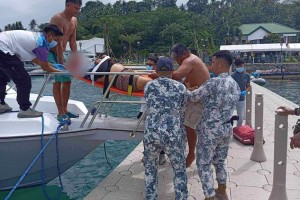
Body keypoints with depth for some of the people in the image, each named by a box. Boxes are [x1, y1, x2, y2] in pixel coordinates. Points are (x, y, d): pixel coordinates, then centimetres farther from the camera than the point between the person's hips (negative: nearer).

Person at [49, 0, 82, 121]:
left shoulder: (74, 20, 6)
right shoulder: (58, 19, -19)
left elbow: (73, 42, 7)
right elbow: (59, 43, -24)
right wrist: (61, 64, -26)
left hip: (61, 54, 8)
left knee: (67, 81, 7)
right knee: (57, 82, -12)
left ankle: (65, 110, 16)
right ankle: (60, 113, -8)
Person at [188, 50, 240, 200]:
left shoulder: (214, 82, -20)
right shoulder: (235, 85, 5)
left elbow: (192, 97, -11)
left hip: (210, 130, -8)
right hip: (226, 128, 8)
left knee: (203, 165, 6)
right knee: (219, 161, 24)